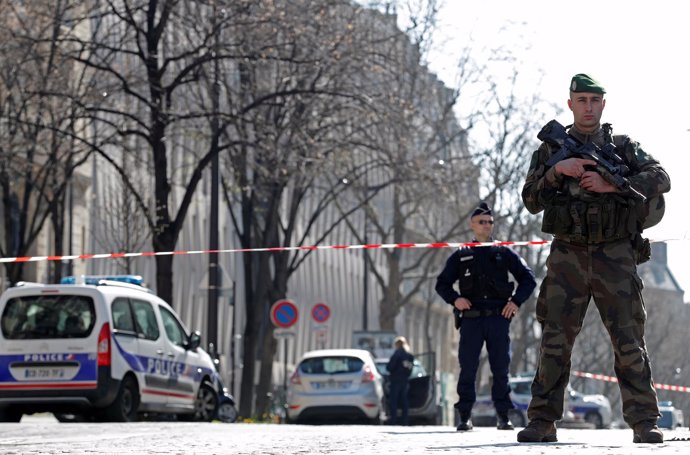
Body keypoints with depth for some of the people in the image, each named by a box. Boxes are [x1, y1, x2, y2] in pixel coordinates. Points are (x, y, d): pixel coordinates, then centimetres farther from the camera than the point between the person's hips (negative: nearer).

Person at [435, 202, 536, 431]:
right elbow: (442, 284, 17)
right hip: (471, 319, 0)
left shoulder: (504, 253, 12)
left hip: (498, 318, 0)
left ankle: (503, 416, 6)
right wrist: (454, 299, -3)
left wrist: (516, 301, -1)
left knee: (501, 369, 0)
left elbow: (528, 279, 14)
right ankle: (465, 416, 1)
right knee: (468, 368, -4)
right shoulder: (461, 256, 13)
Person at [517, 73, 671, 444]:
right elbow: (532, 201, 4)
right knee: (554, 341, -3)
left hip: (615, 258, -1)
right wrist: (557, 171, -13)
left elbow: (660, 179, -5)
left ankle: (644, 423, -1)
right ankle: (542, 423, 1)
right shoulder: (551, 150, 12)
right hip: (567, 257, 1)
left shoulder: (624, 147, 10)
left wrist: (610, 185, -15)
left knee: (629, 341, -4)